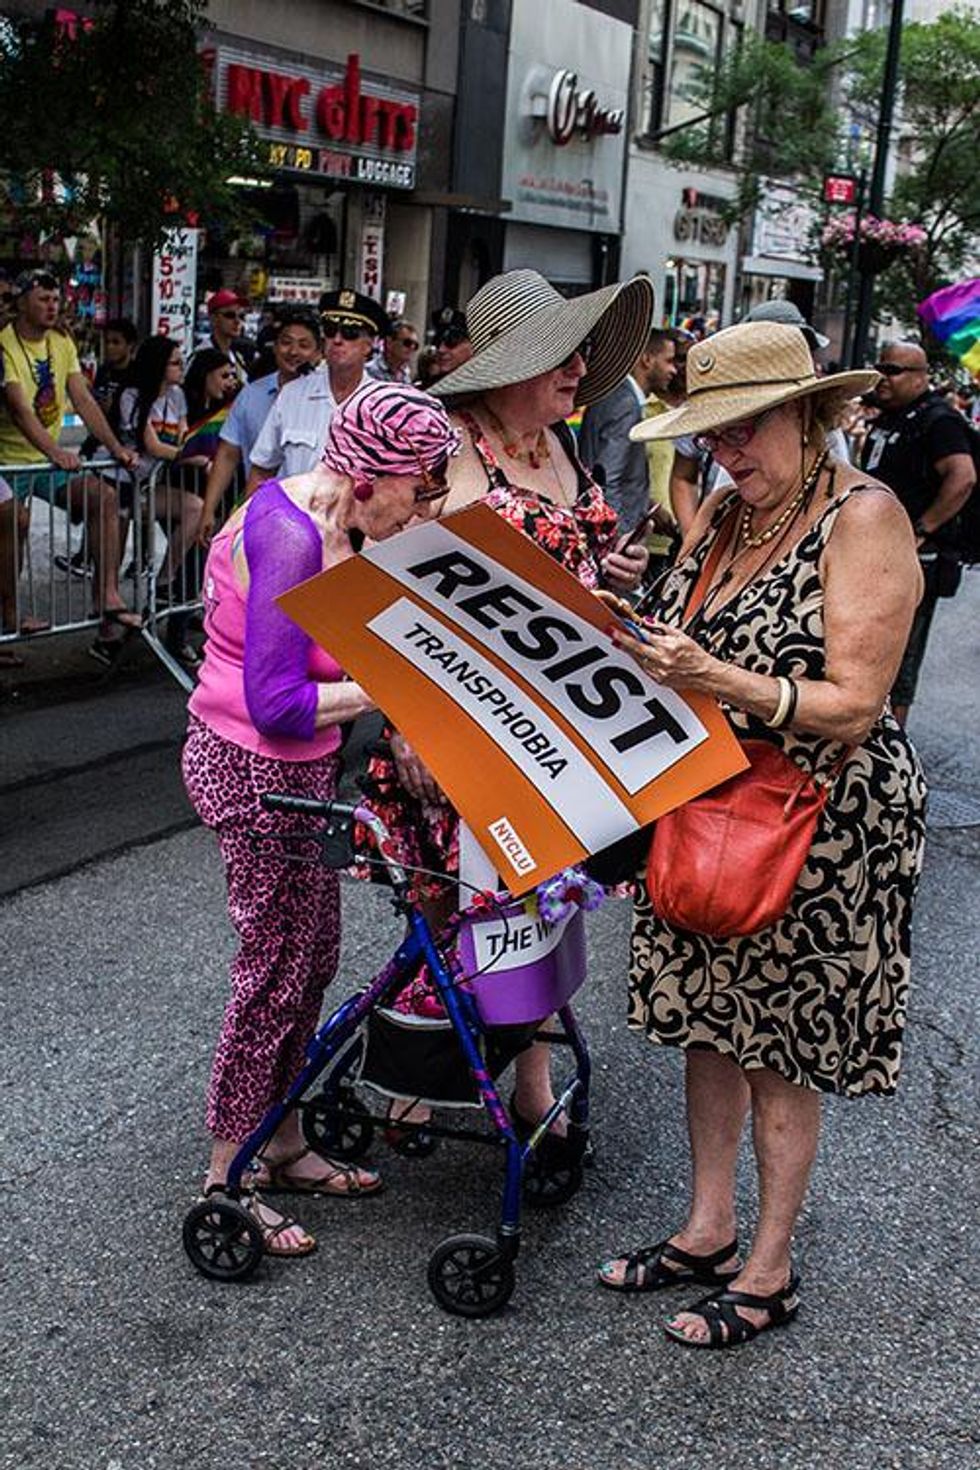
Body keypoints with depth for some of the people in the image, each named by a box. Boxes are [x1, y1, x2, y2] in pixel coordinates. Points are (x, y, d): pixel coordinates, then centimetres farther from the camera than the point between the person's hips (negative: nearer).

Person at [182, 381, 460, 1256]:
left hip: (293, 766, 10)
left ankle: (284, 1145, 34)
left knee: (313, 956, 18)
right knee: (276, 970, 2)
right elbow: (276, 702, -26)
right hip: (256, 770, -10)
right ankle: (227, 1179, 18)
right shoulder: (292, 538, -25)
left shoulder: (328, 519, 5)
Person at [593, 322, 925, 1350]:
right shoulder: (722, 511, 7)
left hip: (822, 824, -7)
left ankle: (769, 1274, 22)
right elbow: (684, 644, 10)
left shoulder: (863, 518, -15)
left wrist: (715, 680, -29)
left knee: (781, 1052, 5)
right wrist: (632, 642, -11)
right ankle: (707, 1231, 32)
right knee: (707, 1022, 15)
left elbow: (853, 706, -19)